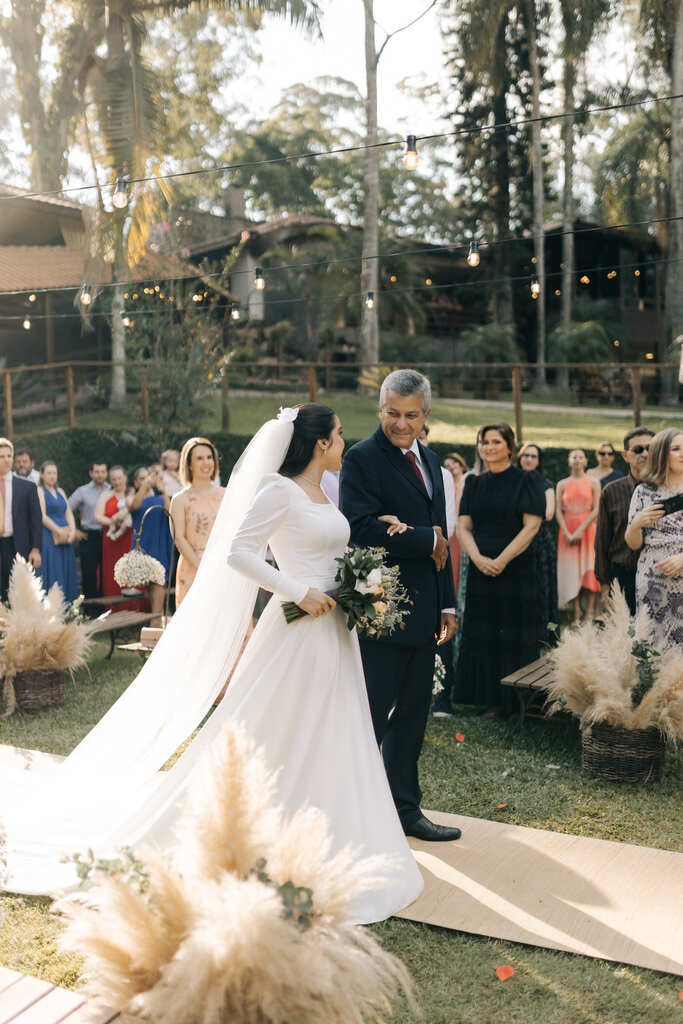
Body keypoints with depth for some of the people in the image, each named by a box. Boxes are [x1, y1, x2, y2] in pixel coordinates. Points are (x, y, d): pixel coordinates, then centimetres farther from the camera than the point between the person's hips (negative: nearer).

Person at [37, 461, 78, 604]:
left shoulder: (60, 491, 17)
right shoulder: (39, 491, -3)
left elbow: (68, 513, 12)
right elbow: (42, 516, -12)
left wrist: (72, 531, -5)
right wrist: (59, 531, -15)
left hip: (65, 539, 6)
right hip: (48, 537, -6)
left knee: (66, 572, 4)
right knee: (53, 573, -7)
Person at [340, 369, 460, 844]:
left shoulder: (430, 461, 16)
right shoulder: (362, 459, -9)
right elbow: (362, 529, -22)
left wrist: (448, 603, 16)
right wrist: (427, 541, -13)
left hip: (423, 609, 8)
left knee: (412, 715, 16)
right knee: (370, 715, -1)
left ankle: (405, 809, 28)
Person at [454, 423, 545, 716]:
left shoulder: (526, 480, -1)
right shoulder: (474, 483, 11)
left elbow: (532, 525, -9)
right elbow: (463, 526, 7)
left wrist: (502, 560, -15)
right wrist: (478, 558, -10)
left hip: (516, 569, -4)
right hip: (480, 570, 4)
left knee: (515, 634, -1)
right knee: (483, 634, 5)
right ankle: (491, 700, 14)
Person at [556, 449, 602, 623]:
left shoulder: (593, 482, 2)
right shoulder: (562, 484, 8)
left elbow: (596, 510, -5)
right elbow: (558, 511, 3)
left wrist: (580, 530, -13)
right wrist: (567, 533, -10)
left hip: (588, 530, -2)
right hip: (568, 532, 2)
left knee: (589, 570, -6)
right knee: (571, 571, -1)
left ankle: (590, 612, -3)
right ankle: (577, 615, 2)